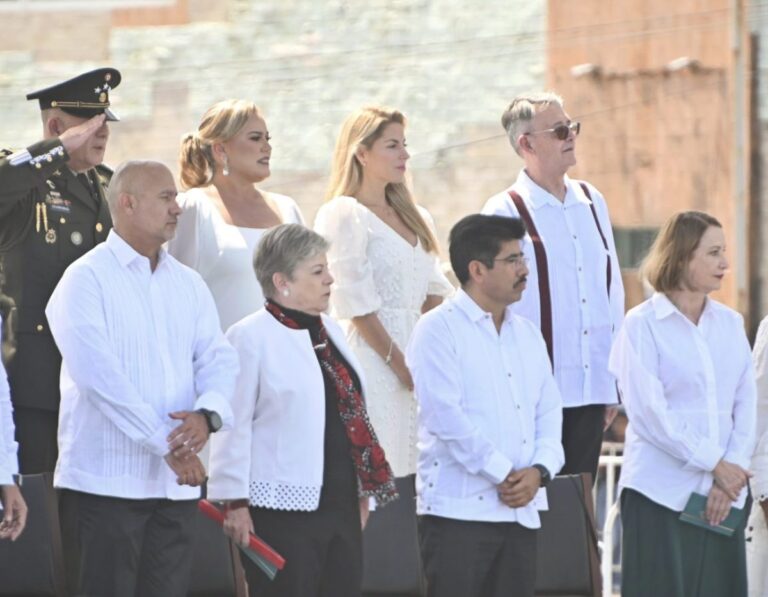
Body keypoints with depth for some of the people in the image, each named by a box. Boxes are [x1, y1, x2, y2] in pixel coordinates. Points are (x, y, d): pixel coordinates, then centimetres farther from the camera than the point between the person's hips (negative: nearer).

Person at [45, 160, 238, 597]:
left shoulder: (188, 283, 14)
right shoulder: (87, 279, -7)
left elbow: (219, 357, 6)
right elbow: (100, 375, -17)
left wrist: (208, 415, -17)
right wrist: (166, 445, -20)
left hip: (177, 483, 6)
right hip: (109, 479, -6)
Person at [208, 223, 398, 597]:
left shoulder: (330, 331, 15)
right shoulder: (251, 337, -9)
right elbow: (234, 425, -11)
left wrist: (364, 493, 19)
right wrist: (235, 501, -13)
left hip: (341, 505, 8)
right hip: (283, 509, -8)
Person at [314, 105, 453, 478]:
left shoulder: (415, 217, 18)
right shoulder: (344, 214, -5)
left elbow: (434, 294, 16)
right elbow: (356, 304, -11)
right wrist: (399, 363, -12)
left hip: (415, 352, 7)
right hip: (374, 360, -7)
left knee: (416, 471, 2)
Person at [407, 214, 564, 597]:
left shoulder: (527, 334, 16)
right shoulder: (438, 330, -6)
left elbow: (549, 412, 13)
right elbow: (446, 415, -14)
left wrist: (539, 470, -6)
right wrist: (503, 474, -13)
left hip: (521, 510, 7)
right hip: (458, 508, -7)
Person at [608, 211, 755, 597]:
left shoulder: (730, 324, 12)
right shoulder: (642, 324, -3)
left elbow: (745, 404, 8)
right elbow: (648, 411, -10)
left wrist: (731, 470, -6)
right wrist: (713, 463, -12)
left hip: (723, 494, 4)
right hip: (661, 493, -4)